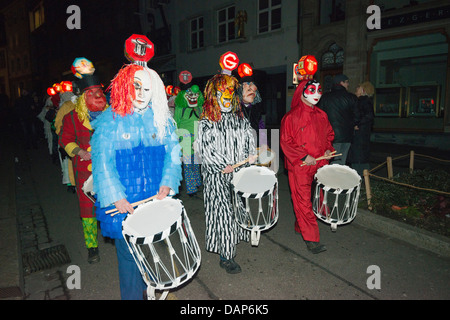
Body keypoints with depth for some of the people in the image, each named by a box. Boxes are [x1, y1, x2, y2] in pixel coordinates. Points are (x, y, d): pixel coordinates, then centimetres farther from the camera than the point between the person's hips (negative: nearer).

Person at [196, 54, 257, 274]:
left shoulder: (240, 118, 12)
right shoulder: (206, 123, -6)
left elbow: (249, 137, 16)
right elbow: (205, 149, -12)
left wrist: (251, 153, -3)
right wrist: (222, 166, -17)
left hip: (239, 172, 5)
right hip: (217, 176, -5)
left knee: (237, 209, 12)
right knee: (222, 212, -3)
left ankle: (234, 238, 33)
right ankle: (225, 256, 7)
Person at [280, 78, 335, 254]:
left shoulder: (321, 115, 12)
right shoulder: (291, 116, -7)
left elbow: (329, 134, 24)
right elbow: (285, 142, -10)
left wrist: (328, 149, 5)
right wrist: (304, 156, -15)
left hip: (319, 163, 6)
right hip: (299, 166, -6)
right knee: (303, 200, -3)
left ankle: (300, 226, 32)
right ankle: (311, 239, 4)